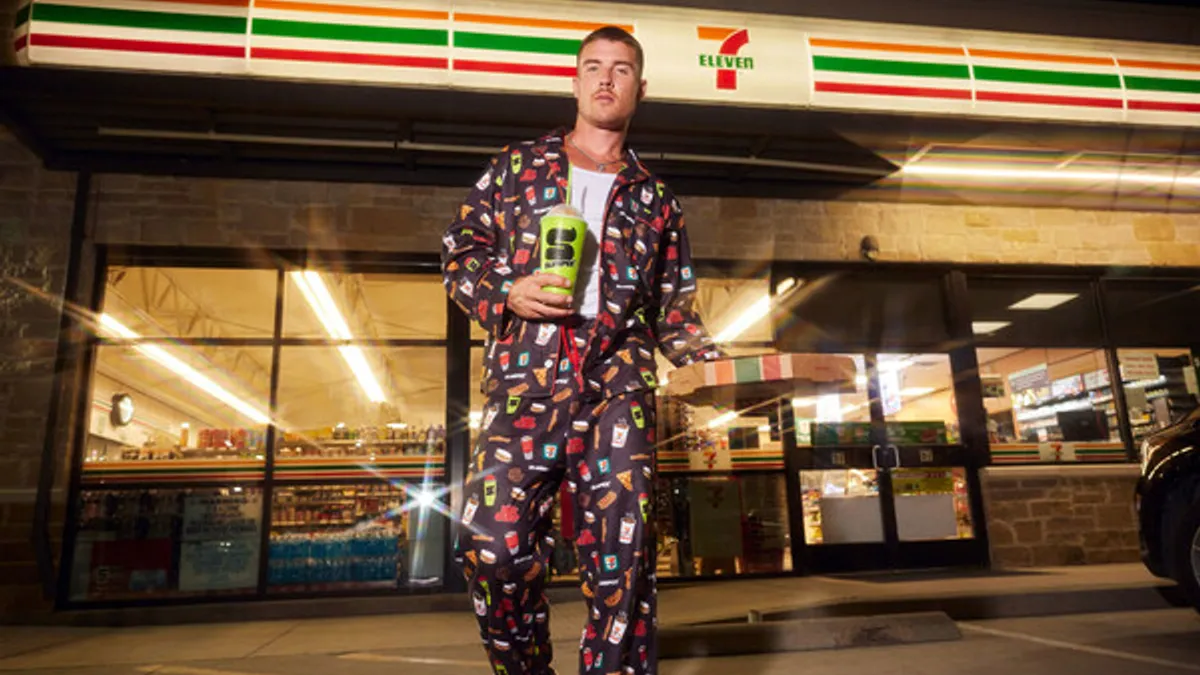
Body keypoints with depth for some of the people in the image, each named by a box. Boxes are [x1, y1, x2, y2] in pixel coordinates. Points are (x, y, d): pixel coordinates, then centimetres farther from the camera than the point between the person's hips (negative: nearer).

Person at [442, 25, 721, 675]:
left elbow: (673, 304, 19)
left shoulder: (655, 198, 20)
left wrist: (693, 343, -2)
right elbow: (460, 252, 12)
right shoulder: (518, 164, 17)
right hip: (524, 379, -1)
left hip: (618, 385, 1)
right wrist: (506, 293, -7)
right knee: (492, 544, -10)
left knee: (622, 557, -3)